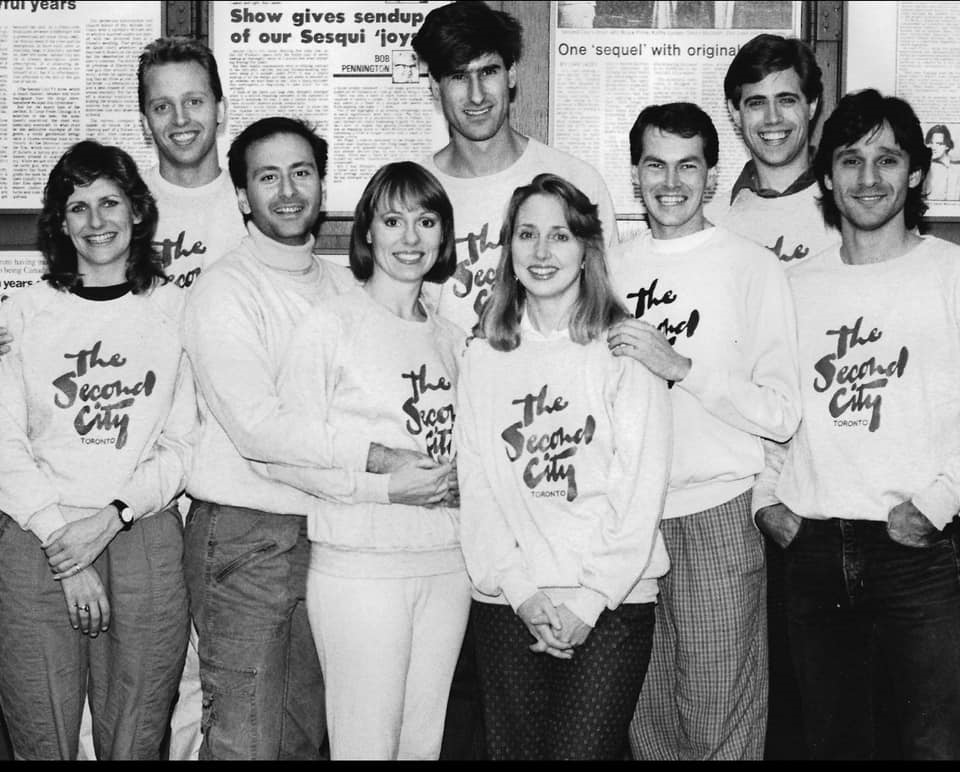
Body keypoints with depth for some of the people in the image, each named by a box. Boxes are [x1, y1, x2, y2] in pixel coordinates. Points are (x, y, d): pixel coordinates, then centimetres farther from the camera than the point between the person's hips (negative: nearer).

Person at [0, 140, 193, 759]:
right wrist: (61, 538, -9)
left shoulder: (176, 311, 6)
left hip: (146, 543, 0)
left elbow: (185, 443, 3)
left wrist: (114, 515, -10)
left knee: (135, 744, 5)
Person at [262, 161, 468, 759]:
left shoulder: (450, 336, 12)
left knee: (425, 742, 12)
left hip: (447, 563, 6)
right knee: (367, 746, -1)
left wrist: (459, 479, 0)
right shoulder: (332, 324, -6)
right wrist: (384, 482, -18)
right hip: (360, 567, -5)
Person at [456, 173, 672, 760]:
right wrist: (521, 591, -7)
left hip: (610, 602, -2)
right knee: (514, 748, 5)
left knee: (585, 748, -6)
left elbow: (642, 486, -5)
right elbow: (477, 483, 4)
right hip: (507, 602, 3)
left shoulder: (623, 348, 0)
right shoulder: (485, 355, 9)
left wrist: (589, 600, -10)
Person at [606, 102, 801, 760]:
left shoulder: (753, 268, -2)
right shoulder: (612, 267, 11)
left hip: (717, 515, -4)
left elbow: (782, 415, -9)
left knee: (720, 725, 1)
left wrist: (681, 365, -16)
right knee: (645, 725, 13)